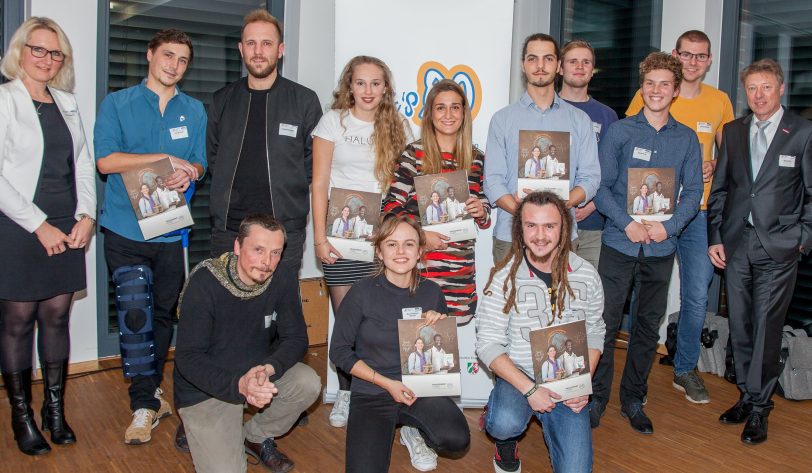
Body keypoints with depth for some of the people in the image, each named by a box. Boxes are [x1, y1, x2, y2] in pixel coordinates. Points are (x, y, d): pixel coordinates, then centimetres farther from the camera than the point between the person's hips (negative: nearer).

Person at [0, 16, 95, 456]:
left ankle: (55, 409, 18)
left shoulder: (67, 103, 14)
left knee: (57, 315, 8)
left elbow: (84, 163, 13)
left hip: (66, 230, 5)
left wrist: (86, 215, 0)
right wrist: (40, 226, -12)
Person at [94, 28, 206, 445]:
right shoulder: (117, 104, 3)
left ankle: (150, 389, 29)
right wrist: (165, 159, -13)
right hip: (126, 228, -3)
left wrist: (188, 174, -11)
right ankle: (145, 404, 1)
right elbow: (105, 160, -8)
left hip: (172, 230, 3)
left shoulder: (195, 110, 12)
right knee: (135, 315, -10)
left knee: (164, 312, 11)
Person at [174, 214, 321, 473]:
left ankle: (256, 437, 5)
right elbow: (187, 357, -22)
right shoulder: (204, 283, -22)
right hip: (206, 388, -4)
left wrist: (268, 369, -31)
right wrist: (237, 385, -38)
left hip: (256, 372, 4)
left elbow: (296, 339, -9)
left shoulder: (283, 278, -10)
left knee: (309, 383, -22)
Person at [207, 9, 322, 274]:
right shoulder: (223, 100, 11)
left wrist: (289, 191, 1)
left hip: (285, 230, -2)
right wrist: (228, 193, 10)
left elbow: (315, 162, 6)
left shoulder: (304, 100, 1)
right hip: (228, 227, 3)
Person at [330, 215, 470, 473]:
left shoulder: (432, 292, 1)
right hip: (371, 393, -2)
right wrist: (387, 383, -11)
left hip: (420, 387, 2)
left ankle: (413, 430, 9)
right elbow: (339, 351, -5)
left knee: (456, 440, -26)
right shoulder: (361, 293, -10)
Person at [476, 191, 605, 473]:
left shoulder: (586, 274, -1)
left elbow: (594, 332, 9)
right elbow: (488, 344, -12)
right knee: (506, 424, -35)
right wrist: (529, 389, -21)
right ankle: (506, 441, 4)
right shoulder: (505, 277, -11)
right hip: (518, 376, -2)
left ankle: (549, 424, 21)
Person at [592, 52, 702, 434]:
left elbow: (693, 191, 5)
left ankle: (633, 400, 25)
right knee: (606, 323, -2)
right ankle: (596, 399, 12)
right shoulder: (619, 131, 1)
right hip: (619, 242, -2)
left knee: (649, 325, 11)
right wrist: (627, 224, -16)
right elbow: (601, 185, -3)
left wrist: (669, 226, -11)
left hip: (661, 247, 3)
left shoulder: (687, 138, 8)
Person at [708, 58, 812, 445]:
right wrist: (715, 236, 6)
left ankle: (758, 408, 10)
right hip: (736, 242, 4)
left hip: (778, 245, -4)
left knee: (766, 326, -2)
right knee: (740, 325, 10)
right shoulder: (733, 131, 9)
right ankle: (747, 395, 24)